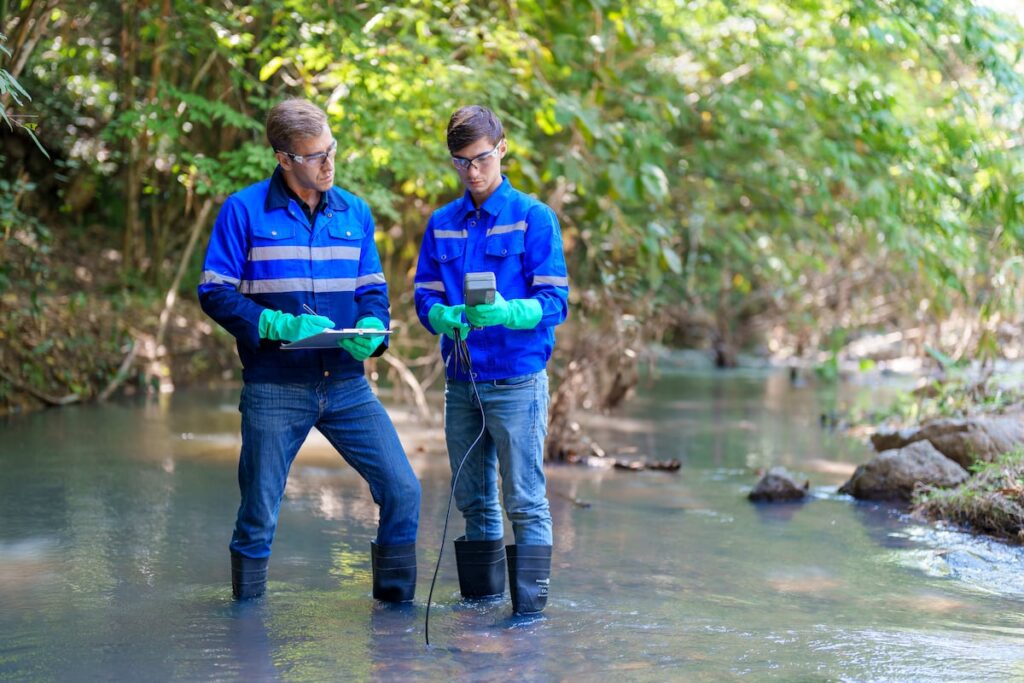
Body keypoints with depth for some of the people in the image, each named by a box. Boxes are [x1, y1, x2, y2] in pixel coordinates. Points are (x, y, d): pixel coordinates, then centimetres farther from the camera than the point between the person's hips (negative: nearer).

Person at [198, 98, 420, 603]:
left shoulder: (354, 213, 9)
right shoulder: (244, 211, -3)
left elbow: (372, 289, 14)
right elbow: (215, 292, -6)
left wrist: (371, 328, -9)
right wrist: (282, 325, -17)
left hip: (346, 385, 3)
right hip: (274, 388, -3)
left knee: (402, 491, -4)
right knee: (258, 518, 5)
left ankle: (396, 605, 12)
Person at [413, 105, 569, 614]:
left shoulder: (533, 217, -3)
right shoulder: (441, 224, 12)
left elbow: (555, 300, -8)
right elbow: (424, 296, 10)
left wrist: (507, 312, -26)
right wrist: (444, 317, -13)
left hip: (517, 380, -5)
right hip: (461, 380, 5)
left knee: (524, 500, -5)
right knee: (473, 500, 14)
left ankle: (529, 605, -1)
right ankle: (481, 596, 26)